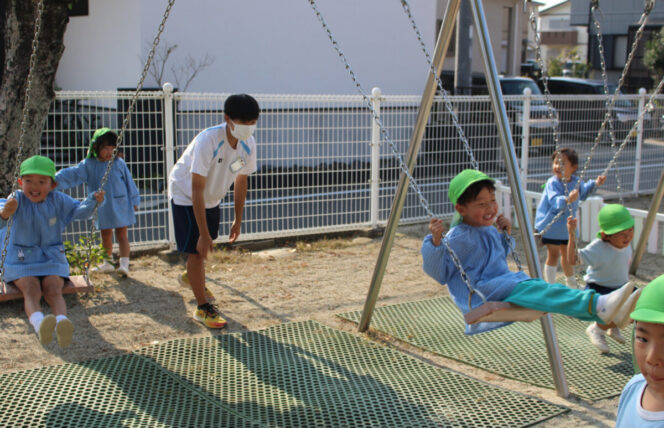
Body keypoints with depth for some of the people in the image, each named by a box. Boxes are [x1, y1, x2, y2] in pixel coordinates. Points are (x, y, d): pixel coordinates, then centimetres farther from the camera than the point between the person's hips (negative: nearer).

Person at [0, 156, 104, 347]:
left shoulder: (58, 200, 1)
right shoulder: (17, 200, -9)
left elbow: (79, 211, 17)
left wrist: (92, 200, -4)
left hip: (51, 259, 2)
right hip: (21, 260, -2)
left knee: (53, 288, -26)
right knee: (31, 288, -30)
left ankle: (61, 323, -54)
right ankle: (39, 324, -59)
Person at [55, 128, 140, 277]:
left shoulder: (119, 163, -4)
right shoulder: (88, 165, -4)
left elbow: (129, 182, 5)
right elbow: (72, 174, -15)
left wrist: (134, 201, 8)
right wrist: (56, 180, -32)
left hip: (120, 205, -2)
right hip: (102, 207, 2)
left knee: (121, 234, -3)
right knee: (105, 235, 15)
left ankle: (124, 264, -7)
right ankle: (108, 263, 30)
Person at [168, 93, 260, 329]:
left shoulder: (248, 144, -17)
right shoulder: (208, 141, -36)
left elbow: (241, 181, -1)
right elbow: (197, 190, -35)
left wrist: (238, 220, 5)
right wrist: (203, 234, -35)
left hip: (213, 198, 7)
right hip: (185, 195, -6)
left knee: (204, 245, 22)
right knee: (197, 249, -11)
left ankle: (191, 277, 53)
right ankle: (203, 308, 2)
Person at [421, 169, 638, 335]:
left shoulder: (489, 230, 16)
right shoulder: (456, 238, -11)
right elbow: (438, 273, -13)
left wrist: (506, 235, 15)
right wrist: (435, 242, -28)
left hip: (501, 288, 9)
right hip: (480, 298, -9)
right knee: (528, 289, -33)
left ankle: (605, 312, -30)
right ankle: (597, 304, -52)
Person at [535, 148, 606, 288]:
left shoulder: (576, 182, -1)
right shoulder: (552, 183, -23)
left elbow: (583, 192, 23)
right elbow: (555, 201, -39)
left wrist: (595, 183, 15)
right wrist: (567, 199, -57)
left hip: (567, 225, 7)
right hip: (551, 225, -7)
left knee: (567, 253, 22)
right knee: (553, 254, -8)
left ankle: (571, 283, 40)